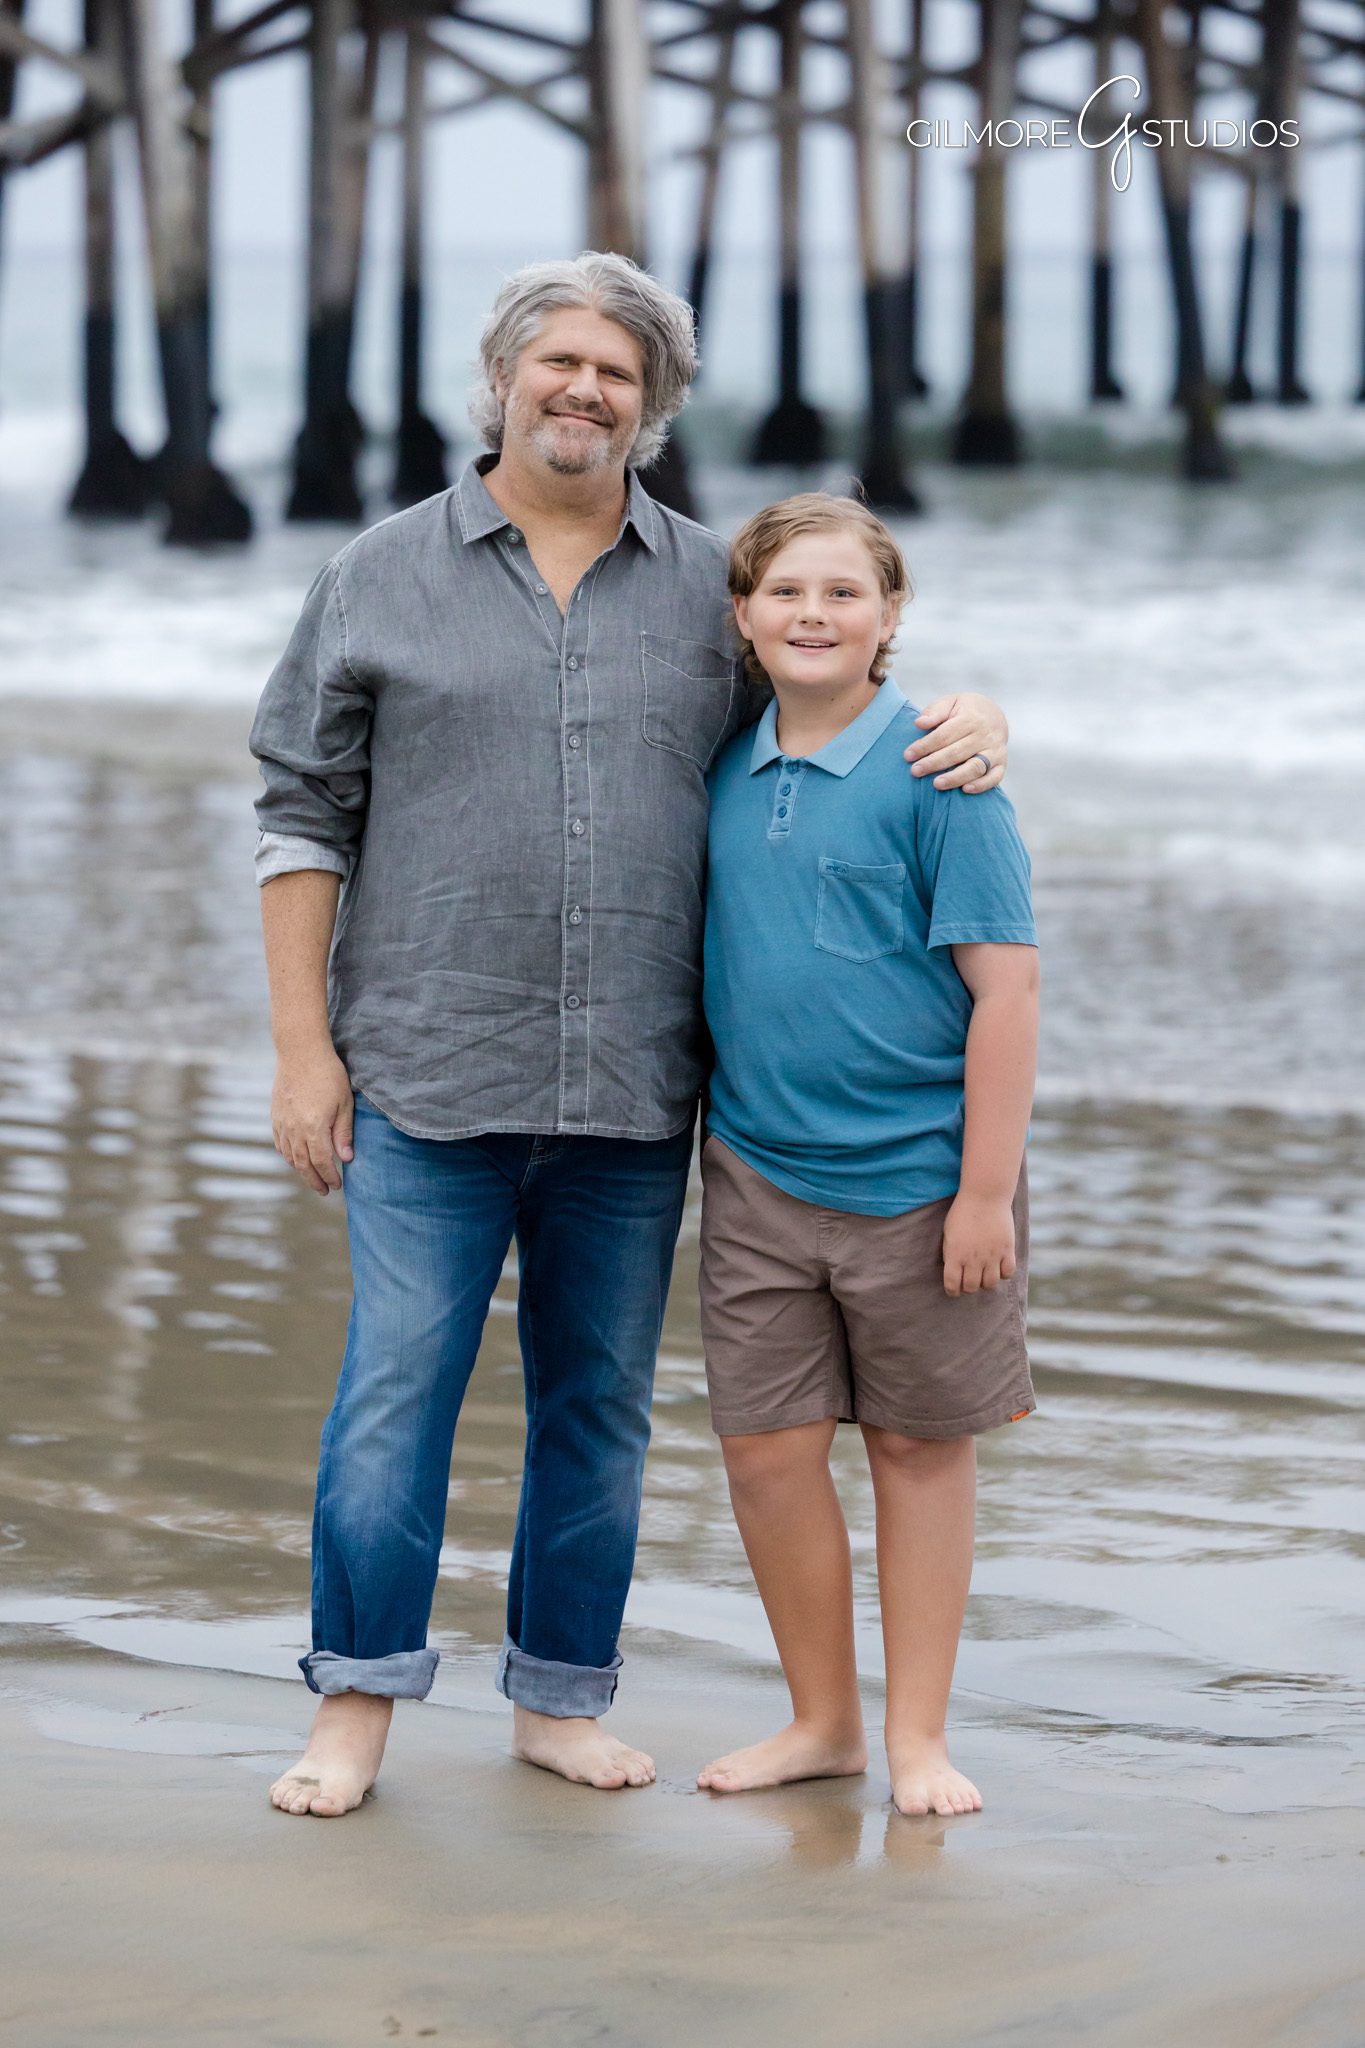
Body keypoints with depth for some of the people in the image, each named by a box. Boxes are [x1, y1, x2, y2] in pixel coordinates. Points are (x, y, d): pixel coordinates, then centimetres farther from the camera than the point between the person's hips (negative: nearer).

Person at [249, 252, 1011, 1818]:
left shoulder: (712, 590, 10)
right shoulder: (385, 577, 5)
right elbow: (305, 816, 5)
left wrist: (973, 715, -4)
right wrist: (302, 1045, -2)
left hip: (632, 1098, 3)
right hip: (428, 1077, -2)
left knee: (600, 1408, 9)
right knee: (394, 1394, -5)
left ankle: (562, 1700, 20)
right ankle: (358, 1704, 6)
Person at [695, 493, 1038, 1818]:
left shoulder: (935, 768, -11)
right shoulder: (726, 772, 5)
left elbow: (1006, 983, -12)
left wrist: (986, 1189, -14)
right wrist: (702, 1132, 12)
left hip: (915, 1175, -4)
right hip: (759, 1173, 4)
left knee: (919, 1446, 8)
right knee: (766, 1446, 4)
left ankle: (917, 1737, 19)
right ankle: (821, 1720, 21)